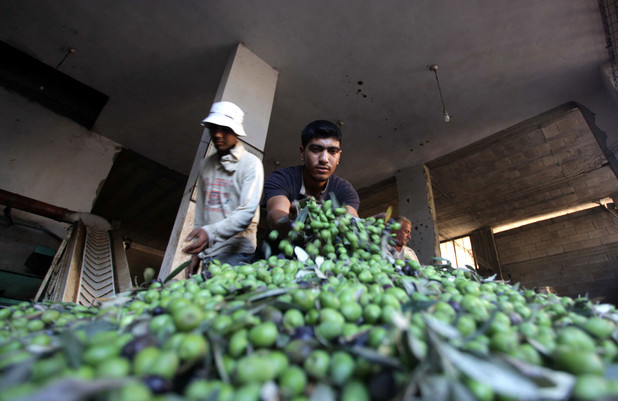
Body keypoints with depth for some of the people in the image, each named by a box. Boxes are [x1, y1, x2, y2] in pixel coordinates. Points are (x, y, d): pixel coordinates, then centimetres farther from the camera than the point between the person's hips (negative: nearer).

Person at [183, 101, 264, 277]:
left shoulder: (251, 164, -7)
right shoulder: (205, 164, 12)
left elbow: (247, 213, -17)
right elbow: (201, 210, 15)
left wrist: (210, 232, -31)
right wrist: (196, 253, 14)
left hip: (235, 253, -5)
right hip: (208, 254, 5)